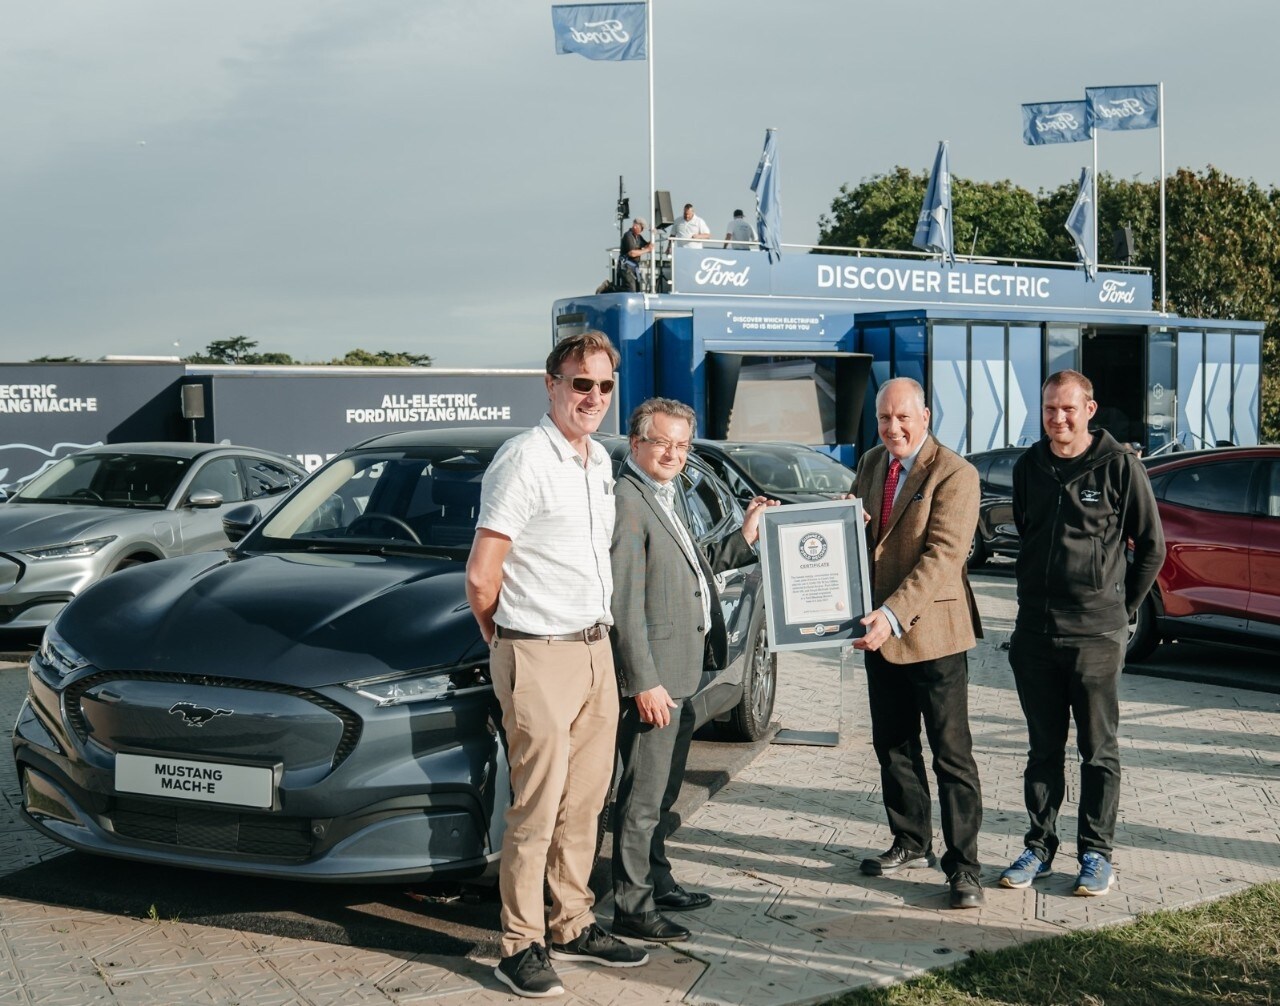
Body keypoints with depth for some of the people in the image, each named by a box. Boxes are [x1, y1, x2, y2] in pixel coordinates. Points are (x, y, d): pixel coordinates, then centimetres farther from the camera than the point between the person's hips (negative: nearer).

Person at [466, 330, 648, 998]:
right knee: (538, 808, -3)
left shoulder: (599, 461, 13)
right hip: (540, 658, -8)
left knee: (584, 803, 14)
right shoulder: (526, 460, -15)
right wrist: (500, 639, -2)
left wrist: (599, 630, 17)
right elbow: (481, 576, -17)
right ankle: (520, 947, 7)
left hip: (596, 649, 8)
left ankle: (573, 926, 26)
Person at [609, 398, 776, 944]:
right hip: (651, 678, -10)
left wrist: (745, 536, 12)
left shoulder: (665, 497, 15)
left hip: (679, 674, 10)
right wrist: (645, 683, -22)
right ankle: (632, 908, 7)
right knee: (642, 797, -2)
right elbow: (625, 604, -21)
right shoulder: (627, 501, -17)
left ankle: (658, 882, 33)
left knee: (661, 792, 21)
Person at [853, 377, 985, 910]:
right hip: (880, 630, 7)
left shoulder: (955, 474, -15)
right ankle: (911, 842, 31)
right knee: (892, 745, 16)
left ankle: (963, 865, 6)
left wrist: (894, 615, -31)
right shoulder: (871, 463, 10)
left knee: (951, 752, -1)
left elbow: (942, 555, -22)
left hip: (933, 633, -7)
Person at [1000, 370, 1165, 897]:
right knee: (1043, 749, 12)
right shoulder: (1029, 466, 7)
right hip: (1034, 632, 4)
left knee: (1099, 751, 5)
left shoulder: (1119, 465, -7)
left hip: (1096, 635, -4)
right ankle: (1039, 847, 20)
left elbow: (1151, 546, 0)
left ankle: (1096, 854, 14)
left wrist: (1120, 607, 4)